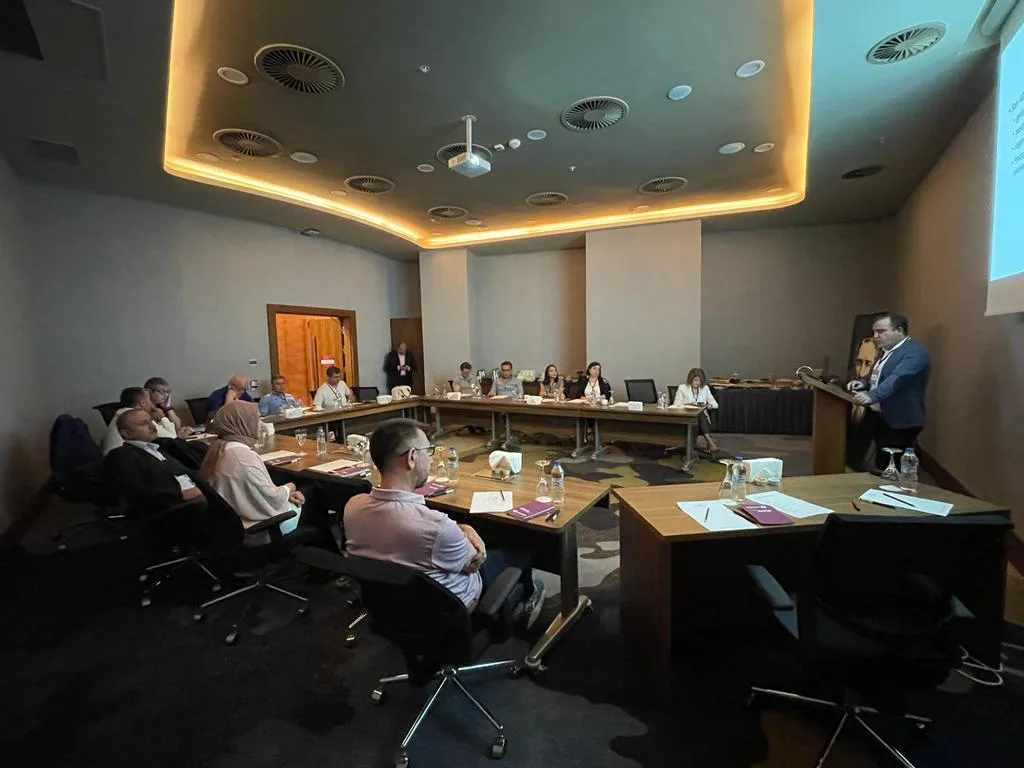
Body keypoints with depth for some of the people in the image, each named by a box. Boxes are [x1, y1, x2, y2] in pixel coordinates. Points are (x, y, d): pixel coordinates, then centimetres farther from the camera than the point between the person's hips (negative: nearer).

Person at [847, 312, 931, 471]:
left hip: (898, 422, -9)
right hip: (880, 418, 9)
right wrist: (863, 382, 1)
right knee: (881, 468, 15)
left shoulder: (914, 352, -16)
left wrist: (871, 396, -45)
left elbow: (896, 379, -31)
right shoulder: (885, 350, 13)